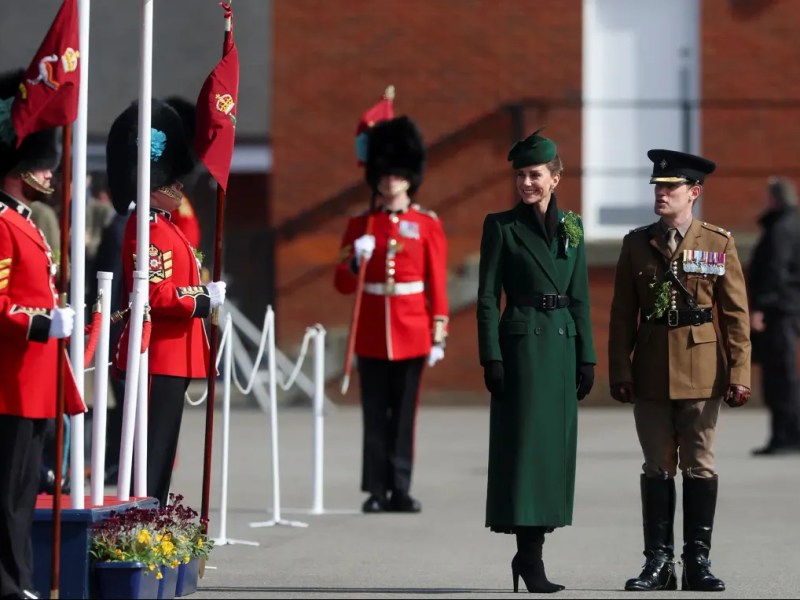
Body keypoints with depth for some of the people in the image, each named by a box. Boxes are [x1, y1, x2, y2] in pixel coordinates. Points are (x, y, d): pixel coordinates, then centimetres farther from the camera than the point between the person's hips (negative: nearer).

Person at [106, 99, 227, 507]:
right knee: (151, 452, -8)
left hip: (167, 360, 11)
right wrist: (205, 299, -17)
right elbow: (154, 294, -25)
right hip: (159, 359, -11)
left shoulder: (161, 226, 17)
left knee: (160, 450, 13)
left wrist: (202, 294, 11)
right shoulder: (149, 231, -16)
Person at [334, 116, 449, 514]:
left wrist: (438, 335, -3)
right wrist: (356, 260, -13)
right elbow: (342, 284, 7)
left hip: (411, 331, -1)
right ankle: (376, 491, 4)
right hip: (371, 331, 1)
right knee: (375, 414, 1)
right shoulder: (360, 225, 6)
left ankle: (400, 489, 5)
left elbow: (438, 284, 3)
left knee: (404, 413, 0)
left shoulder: (427, 225, 4)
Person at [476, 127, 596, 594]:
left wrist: (587, 357, 7)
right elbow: (488, 297, -4)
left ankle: (531, 551, 12)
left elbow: (580, 297, 13)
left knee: (556, 444, 5)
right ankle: (530, 556, -5)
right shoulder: (501, 226, -2)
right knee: (525, 444, -7)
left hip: (563, 343, 5)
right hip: (523, 341, -5)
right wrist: (491, 358, -11)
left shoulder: (572, 227, 11)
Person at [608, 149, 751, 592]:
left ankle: (698, 562, 8)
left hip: (702, 372, -2)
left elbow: (736, 314, 0)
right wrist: (620, 372, 1)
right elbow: (622, 315, 7)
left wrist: (739, 373, -7)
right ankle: (658, 562, 9)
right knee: (657, 468, 5)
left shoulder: (719, 244, 1)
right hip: (651, 374, 2)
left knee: (699, 467, 2)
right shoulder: (636, 244, 7)